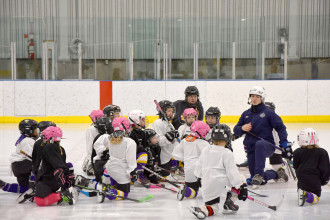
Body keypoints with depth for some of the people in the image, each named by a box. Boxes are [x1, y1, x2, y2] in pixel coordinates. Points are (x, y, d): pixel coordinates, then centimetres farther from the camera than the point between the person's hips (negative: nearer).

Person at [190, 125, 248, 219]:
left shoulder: (205, 150, 14)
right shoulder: (227, 153, -3)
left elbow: (198, 171, 18)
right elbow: (232, 172, -11)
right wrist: (241, 186, -10)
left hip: (207, 187, 6)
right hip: (220, 182, -6)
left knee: (213, 209, 20)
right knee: (240, 179, 16)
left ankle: (202, 210, -14)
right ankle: (229, 203, 7)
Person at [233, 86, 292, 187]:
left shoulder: (268, 112, -1)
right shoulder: (246, 114, 12)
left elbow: (280, 127, -3)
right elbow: (236, 130, 13)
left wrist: (284, 143, -13)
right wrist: (242, 128, -10)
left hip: (267, 145, -4)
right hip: (251, 148, 4)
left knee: (259, 144, -42)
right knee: (261, 181, 1)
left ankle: (259, 174, -43)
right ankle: (276, 174, 33)